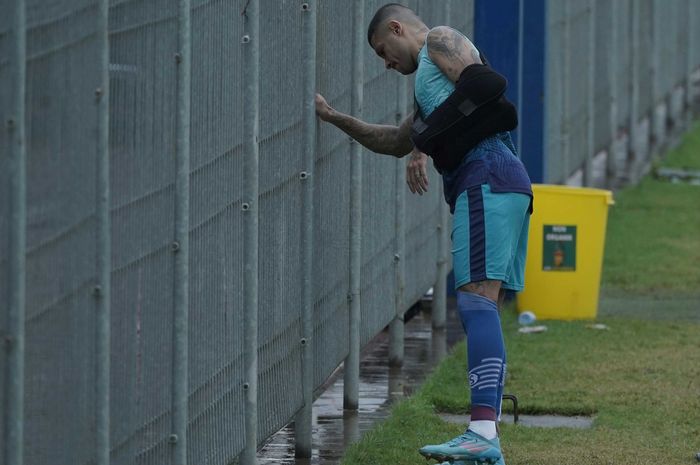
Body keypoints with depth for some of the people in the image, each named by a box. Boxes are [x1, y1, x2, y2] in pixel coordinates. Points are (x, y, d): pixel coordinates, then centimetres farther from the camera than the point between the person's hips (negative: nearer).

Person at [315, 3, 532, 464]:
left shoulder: (439, 40, 5)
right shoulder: (431, 76, 34)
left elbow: (485, 83, -15)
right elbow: (397, 141, 46)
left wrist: (426, 141, -14)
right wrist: (337, 119, 47)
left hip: (486, 176, -10)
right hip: (508, 184, 10)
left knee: (477, 300, -19)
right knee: (483, 308, 5)